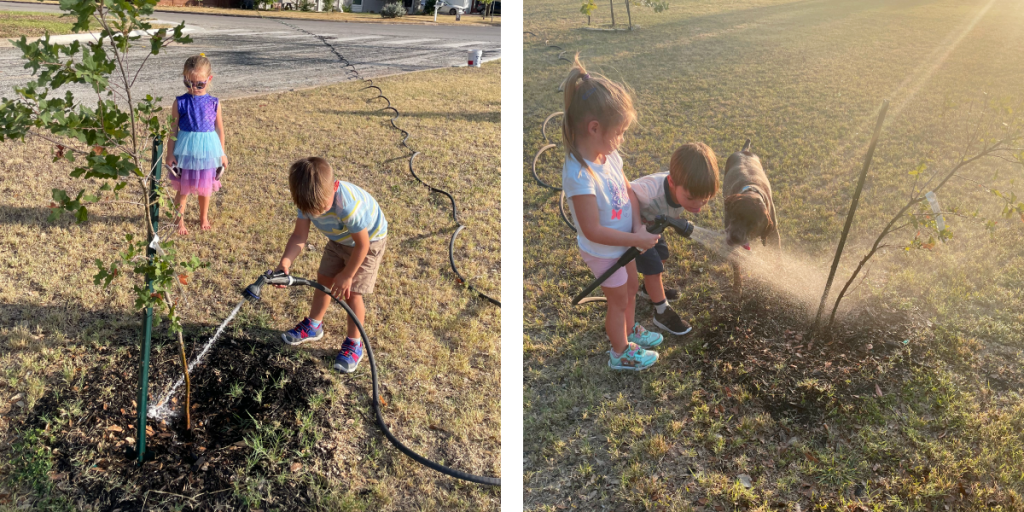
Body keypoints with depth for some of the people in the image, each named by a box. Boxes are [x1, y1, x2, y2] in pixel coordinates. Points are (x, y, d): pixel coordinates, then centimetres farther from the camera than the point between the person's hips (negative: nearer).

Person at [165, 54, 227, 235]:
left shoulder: (214, 103, -4)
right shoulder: (180, 102, -7)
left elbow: (219, 129, 3)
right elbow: (173, 129, -3)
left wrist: (222, 154, 6)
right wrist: (170, 153, -3)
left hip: (207, 151, 1)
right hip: (185, 151, -1)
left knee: (205, 187, 15)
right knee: (183, 188, 8)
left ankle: (204, 217, 35)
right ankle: (179, 221, 23)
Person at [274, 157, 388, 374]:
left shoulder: (348, 206, -43)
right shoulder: (311, 200, -24)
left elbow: (362, 244, -31)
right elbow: (299, 236, -22)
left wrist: (346, 275, -20)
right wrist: (286, 262, -40)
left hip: (369, 239, -7)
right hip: (340, 238, 7)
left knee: (351, 291, -7)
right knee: (323, 279, 14)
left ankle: (354, 344, 9)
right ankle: (314, 326, 35)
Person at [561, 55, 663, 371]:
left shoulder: (609, 156, -13)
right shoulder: (580, 175, -37)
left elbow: (629, 193, 1)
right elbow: (593, 231, -33)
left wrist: (638, 227, -15)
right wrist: (638, 240, -26)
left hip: (624, 242, 7)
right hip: (602, 252, -7)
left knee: (631, 290, 28)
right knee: (618, 301, 14)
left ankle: (629, 332, 54)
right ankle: (620, 353, 39)